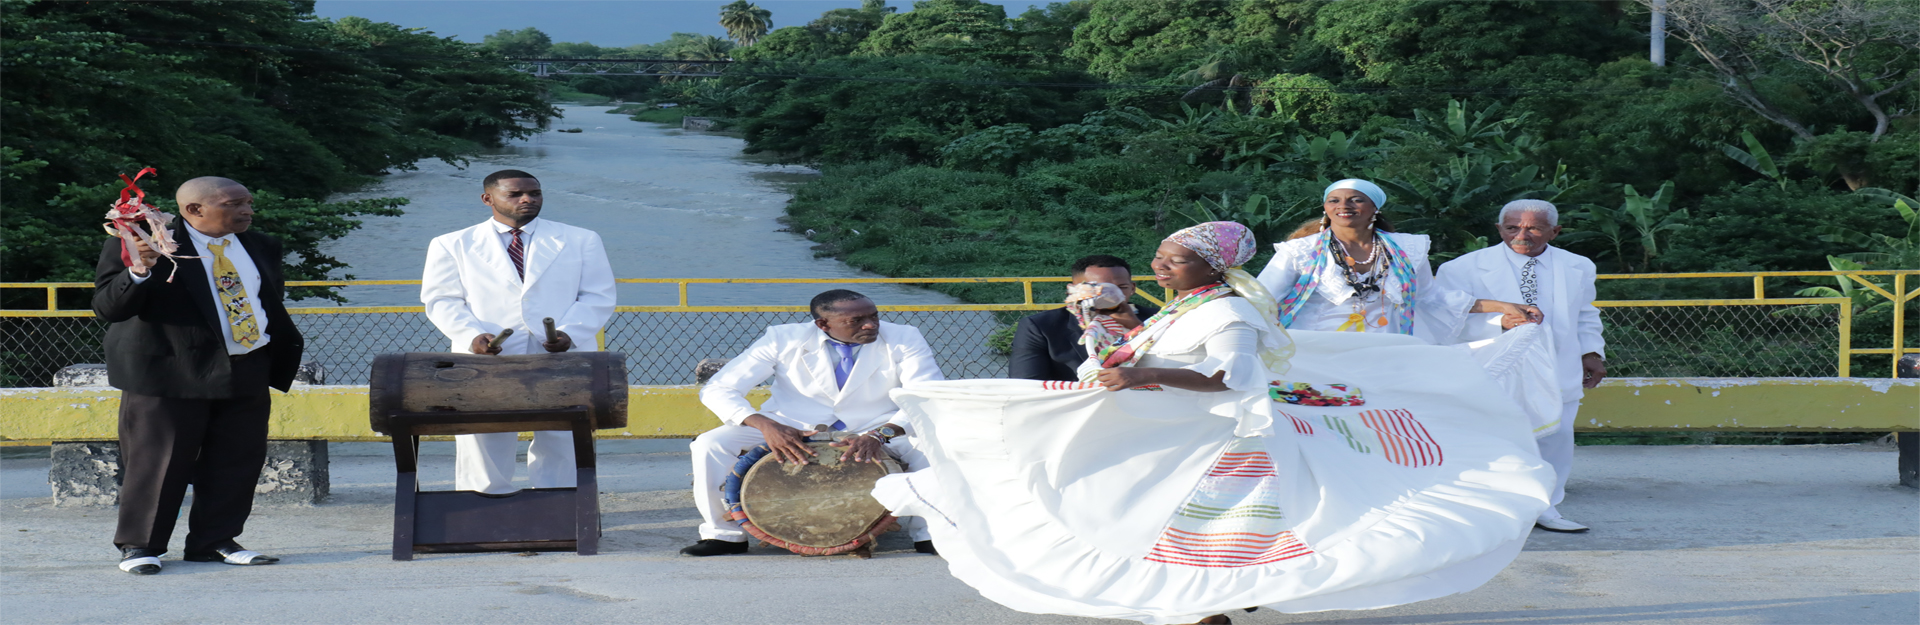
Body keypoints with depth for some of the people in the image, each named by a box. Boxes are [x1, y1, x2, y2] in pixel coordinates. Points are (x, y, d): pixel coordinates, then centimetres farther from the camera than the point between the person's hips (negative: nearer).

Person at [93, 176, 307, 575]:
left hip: (247, 374, 6)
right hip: (170, 376, -6)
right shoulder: (148, 246, -7)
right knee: (158, 462, -3)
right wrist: (137, 273, -29)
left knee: (237, 462, 6)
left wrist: (280, 366, 17)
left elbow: (274, 307, 22)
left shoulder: (261, 248, 12)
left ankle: (214, 541, 18)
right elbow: (107, 307, -11)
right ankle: (138, 545, 9)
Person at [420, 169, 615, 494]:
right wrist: (473, 336, -13)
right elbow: (442, 301, 6)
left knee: (560, 448, -2)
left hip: (563, 361, 1)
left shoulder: (580, 241, 15)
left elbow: (598, 297, 9)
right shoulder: (453, 245, 13)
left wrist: (568, 334, -10)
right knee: (483, 444, -3)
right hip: (488, 360, -1)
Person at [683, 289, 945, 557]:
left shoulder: (904, 339, -13)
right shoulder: (784, 339, -13)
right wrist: (765, 425, -35)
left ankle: (927, 535, -10)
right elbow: (717, 390, -15)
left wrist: (880, 434, -41)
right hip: (794, 427, 0)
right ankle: (725, 534, -3)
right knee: (709, 444, -22)